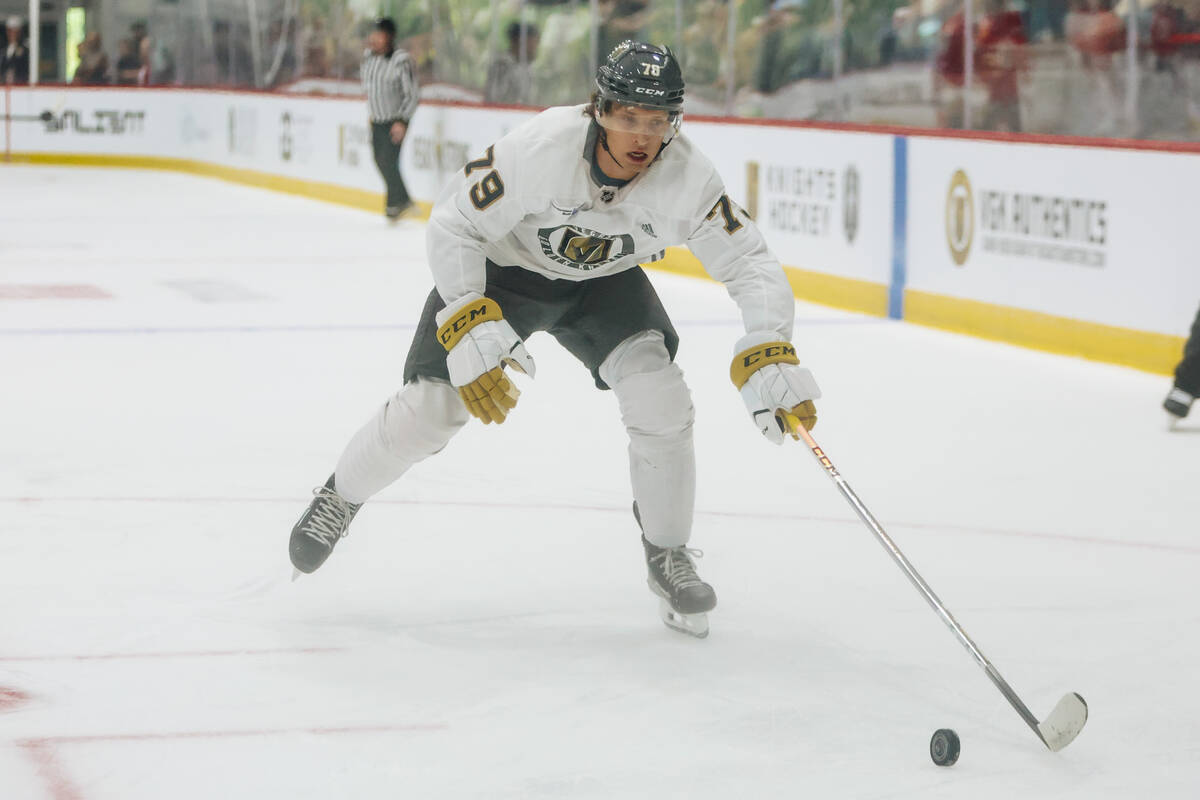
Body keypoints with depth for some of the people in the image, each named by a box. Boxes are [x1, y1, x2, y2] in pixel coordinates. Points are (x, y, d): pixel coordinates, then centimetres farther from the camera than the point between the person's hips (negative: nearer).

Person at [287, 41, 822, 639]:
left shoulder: (688, 179, -29)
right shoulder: (537, 148, -36)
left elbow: (750, 263, -22)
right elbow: (453, 225, -25)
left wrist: (770, 357, -37)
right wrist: (468, 330, -34)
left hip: (604, 281, 2)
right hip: (503, 268, -2)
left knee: (662, 401, -18)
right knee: (428, 410, -7)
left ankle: (668, 557, 4)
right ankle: (339, 498, 24)